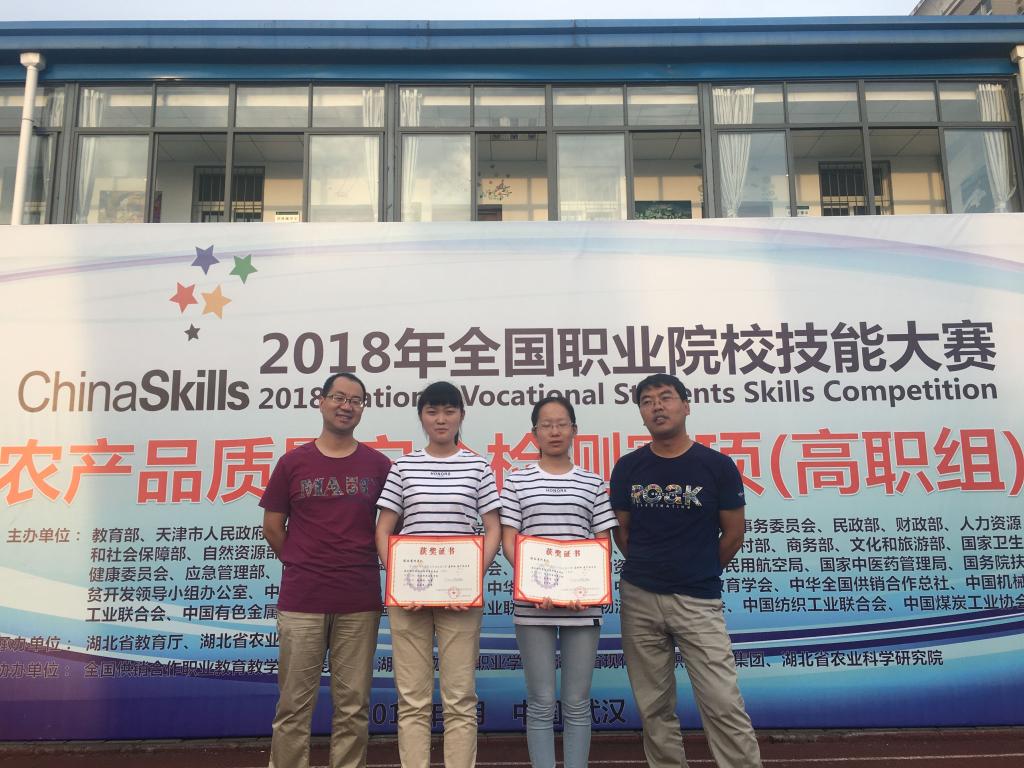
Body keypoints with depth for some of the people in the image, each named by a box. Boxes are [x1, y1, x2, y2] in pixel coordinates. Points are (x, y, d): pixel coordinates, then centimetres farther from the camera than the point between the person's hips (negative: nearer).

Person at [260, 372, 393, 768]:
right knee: (294, 703, 5)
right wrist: (302, 566, 9)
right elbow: (272, 527, 10)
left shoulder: (378, 464, 5)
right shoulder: (293, 462, 4)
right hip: (300, 601, 0)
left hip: (359, 603, 1)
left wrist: (358, 569, 6)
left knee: (353, 705, 7)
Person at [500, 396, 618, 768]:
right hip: (532, 605, -1)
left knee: (577, 703, 8)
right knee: (541, 702, 5)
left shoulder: (592, 483, 8)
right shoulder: (517, 481, 6)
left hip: (582, 605, 1)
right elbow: (508, 541, 1)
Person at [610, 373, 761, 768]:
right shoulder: (628, 467, 2)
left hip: (698, 601, -2)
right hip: (639, 600, 3)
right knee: (654, 707, 11)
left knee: (724, 705, -5)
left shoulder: (717, 466, -5)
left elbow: (733, 533, 4)